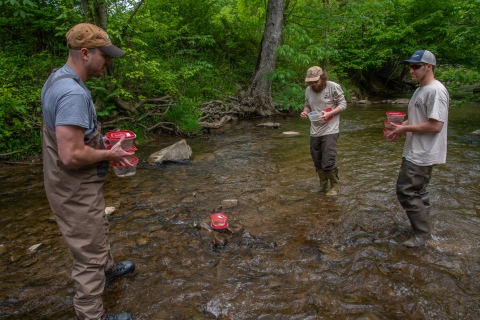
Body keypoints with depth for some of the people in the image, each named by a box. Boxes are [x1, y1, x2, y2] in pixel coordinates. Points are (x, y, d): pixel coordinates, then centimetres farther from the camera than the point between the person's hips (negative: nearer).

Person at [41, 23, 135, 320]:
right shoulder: (73, 93, -29)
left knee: (98, 231, 30)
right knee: (89, 253, 6)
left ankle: (108, 268, 55)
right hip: (76, 190, -10)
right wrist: (109, 154, -16)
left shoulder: (58, 78, 4)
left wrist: (101, 142, 6)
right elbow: (71, 155, -31)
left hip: (76, 185, 10)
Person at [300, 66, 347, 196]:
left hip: (330, 130, -5)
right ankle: (323, 185, 30)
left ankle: (334, 186, 12)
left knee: (328, 161, -8)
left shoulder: (333, 87, -10)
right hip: (314, 131, 5)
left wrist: (329, 114, -21)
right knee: (317, 161, 12)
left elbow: (343, 104, -6)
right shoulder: (308, 90, 3)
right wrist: (304, 112, -8)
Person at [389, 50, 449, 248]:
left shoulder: (435, 91, -18)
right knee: (418, 191, 18)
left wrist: (405, 128, -17)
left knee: (406, 191, -8)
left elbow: (435, 126, -24)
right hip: (415, 153, 11)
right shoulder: (420, 90, 14)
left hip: (423, 155, -11)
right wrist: (401, 126, 3)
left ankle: (422, 233, 6)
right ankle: (422, 230, 33)